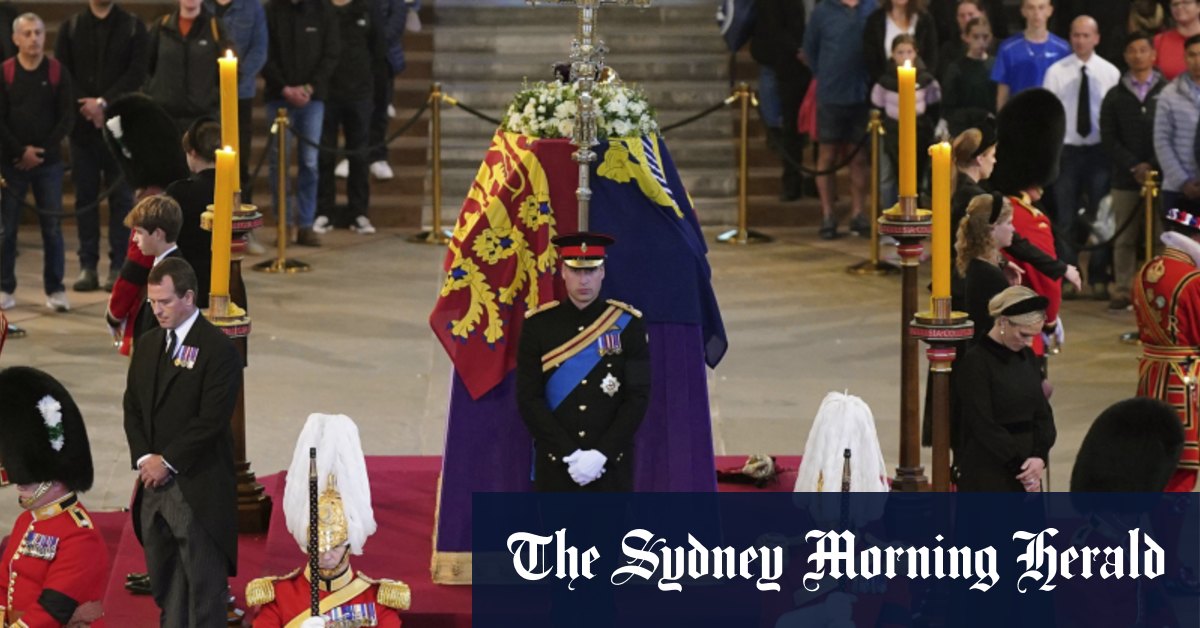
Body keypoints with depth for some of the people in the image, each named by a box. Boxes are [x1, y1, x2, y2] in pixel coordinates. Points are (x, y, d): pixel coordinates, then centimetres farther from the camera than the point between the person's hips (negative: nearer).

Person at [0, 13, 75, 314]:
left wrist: (44, 149, -8)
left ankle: (55, 289, 6)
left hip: (49, 163, 0)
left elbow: (67, 117, 0)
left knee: (52, 227, 0)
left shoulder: (58, 72, 2)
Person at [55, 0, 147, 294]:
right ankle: (88, 266, 6)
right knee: (85, 196, 2)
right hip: (82, 124, 1)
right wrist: (86, 107, -9)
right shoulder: (70, 27, 9)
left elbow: (137, 72, -4)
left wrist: (104, 103, -13)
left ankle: (119, 266, 2)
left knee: (121, 195, -1)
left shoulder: (133, 26, 5)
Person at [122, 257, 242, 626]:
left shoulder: (219, 349, -10)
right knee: (164, 580, 10)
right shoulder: (148, 344, 12)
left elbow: (211, 419, -15)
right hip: (154, 483, 7)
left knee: (204, 584, -2)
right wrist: (144, 457, -2)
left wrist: (167, 462, -13)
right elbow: (132, 406, 13)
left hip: (197, 488, -7)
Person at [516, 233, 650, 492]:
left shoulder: (627, 324, 0)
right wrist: (570, 454, -12)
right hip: (554, 465, 0)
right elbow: (528, 399, -3)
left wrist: (601, 454, -13)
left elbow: (639, 397, -3)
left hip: (612, 466, 0)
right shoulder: (538, 325, 0)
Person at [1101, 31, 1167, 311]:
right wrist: (1134, 166, -7)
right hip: (1125, 179, 2)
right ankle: (1122, 293, 8)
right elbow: (1109, 139, 5)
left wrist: (1153, 166, -9)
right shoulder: (1115, 96, 11)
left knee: (1161, 236, -5)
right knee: (1124, 240, 4)